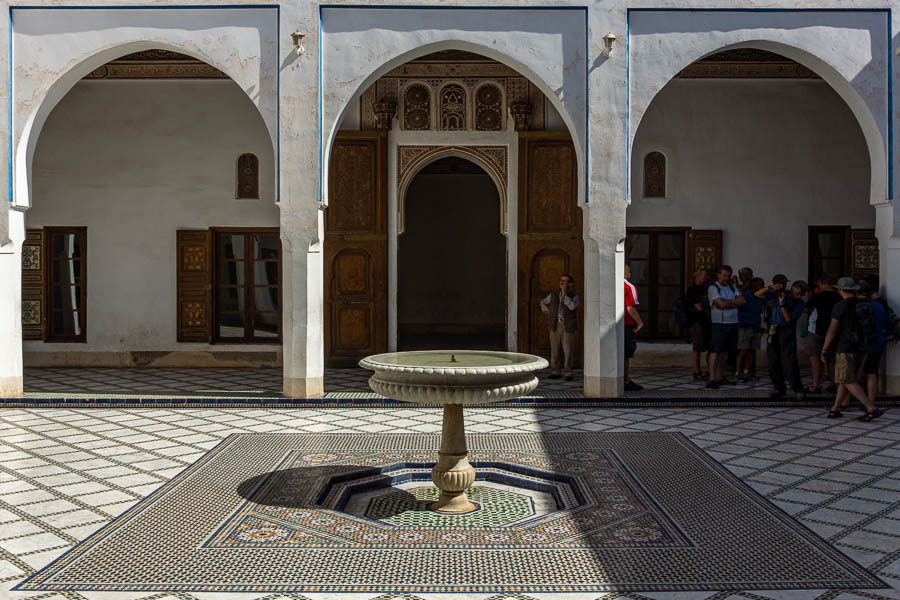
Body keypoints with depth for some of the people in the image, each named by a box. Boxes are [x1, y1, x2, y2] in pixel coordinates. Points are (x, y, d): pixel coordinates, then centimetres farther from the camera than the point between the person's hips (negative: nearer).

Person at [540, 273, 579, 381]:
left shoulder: (574, 296, -1)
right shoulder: (553, 295, 7)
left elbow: (572, 307, -21)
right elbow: (543, 303, 22)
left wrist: (565, 293, -17)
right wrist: (548, 313, 7)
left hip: (568, 326, -3)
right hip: (555, 325, 3)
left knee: (568, 351, -3)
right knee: (555, 350, 4)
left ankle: (568, 374, 6)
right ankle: (555, 373, 12)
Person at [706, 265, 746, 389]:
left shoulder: (732, 288, 16)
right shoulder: (713, 288, -5)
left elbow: (743, 301, 2)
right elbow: (722, 304, -18)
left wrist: (727, 302, -10)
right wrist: (734, 302, -1)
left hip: (733, 324, 7)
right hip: (719, 324, -7)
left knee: (724, 352, 9)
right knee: (715, 351, -10)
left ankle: (720, 377, 15)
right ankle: (711, 379, -13)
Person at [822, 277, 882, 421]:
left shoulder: (840, 306, -12)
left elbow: (832, 330, -13)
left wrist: (824, 351, -9)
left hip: (845, 348, -7)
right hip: (859, 348, 7)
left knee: (848, 382, -6)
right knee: (844, 379, 13)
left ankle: (872, 408, -15)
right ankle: (834, 409, 15)